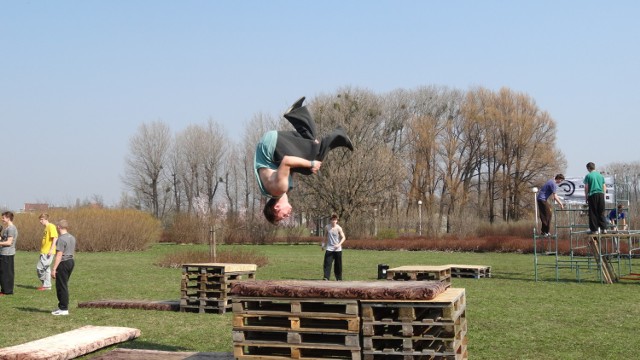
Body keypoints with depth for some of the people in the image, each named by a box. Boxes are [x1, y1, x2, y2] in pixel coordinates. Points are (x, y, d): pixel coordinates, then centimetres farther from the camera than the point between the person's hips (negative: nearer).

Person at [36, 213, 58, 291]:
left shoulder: (51, 226, -12)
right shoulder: (46, 228, 17)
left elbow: (55, 238, -19)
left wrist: (51, 250, -23)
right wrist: (42, 249, 19)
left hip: (48, 252, -10)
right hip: (44, 252, 10)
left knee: (40, 267, -9)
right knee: (46, 268, 11)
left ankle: (46, 284, 0)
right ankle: (47, 285, 16)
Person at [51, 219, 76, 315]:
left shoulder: (61, 239, -17)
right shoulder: (72, 238, 11)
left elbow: (59, 255, -21)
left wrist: (54, 269, -20)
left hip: (63, 263, -9)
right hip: (71, 261, 9)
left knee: (61, 286, -1)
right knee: (64, 286, 18)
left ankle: (64, 309, 3)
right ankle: (62, 306, 26)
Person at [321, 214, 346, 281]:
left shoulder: (338, 228, -9)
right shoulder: (327, 227, 1)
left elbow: (343, 237, -9)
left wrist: (339, 244, -23)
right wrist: (324, 244, 17)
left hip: (337, 249, -2)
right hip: (329, 248, 2)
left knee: (338, 264, 6)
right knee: (327, 263, -11)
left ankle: (339, 278, 18)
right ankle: (326, 277, -12)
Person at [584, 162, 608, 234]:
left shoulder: (588, 176, 0)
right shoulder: (601, 175, 13)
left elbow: (586, 187, -3)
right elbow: (604, 187, 13)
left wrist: (586, 197, 3)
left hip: (592, 195, -4)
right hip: (601, 194, 4)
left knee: (593, 213, 0)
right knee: (601, 213, 9)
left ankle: (594, 230, -1)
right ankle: (604, 228, 5)